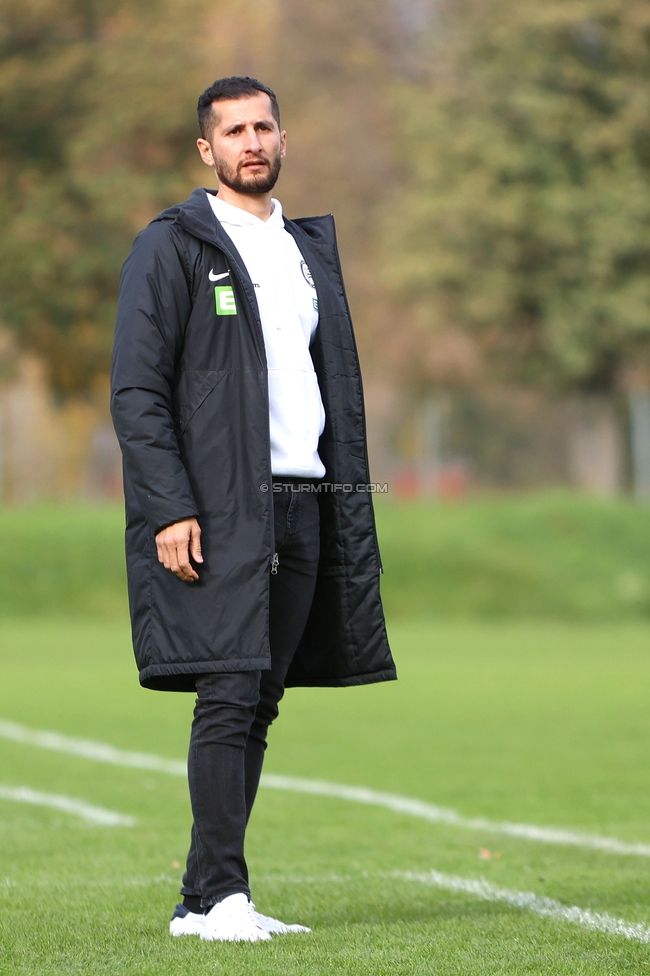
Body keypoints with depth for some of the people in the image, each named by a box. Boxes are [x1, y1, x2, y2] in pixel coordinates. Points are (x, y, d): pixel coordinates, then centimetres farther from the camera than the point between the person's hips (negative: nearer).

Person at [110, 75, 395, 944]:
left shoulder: (312, 246, 19)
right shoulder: (171, 246, -1)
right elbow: (136, 392, -6)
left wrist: (352, 504, 12)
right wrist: (170, 510, -16)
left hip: (305, 507, 6)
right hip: (218, 513, -6)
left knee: (258, 707, 5)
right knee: (229, 700, -12)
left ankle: (205, 898, 10)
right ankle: (218, 896, -10)